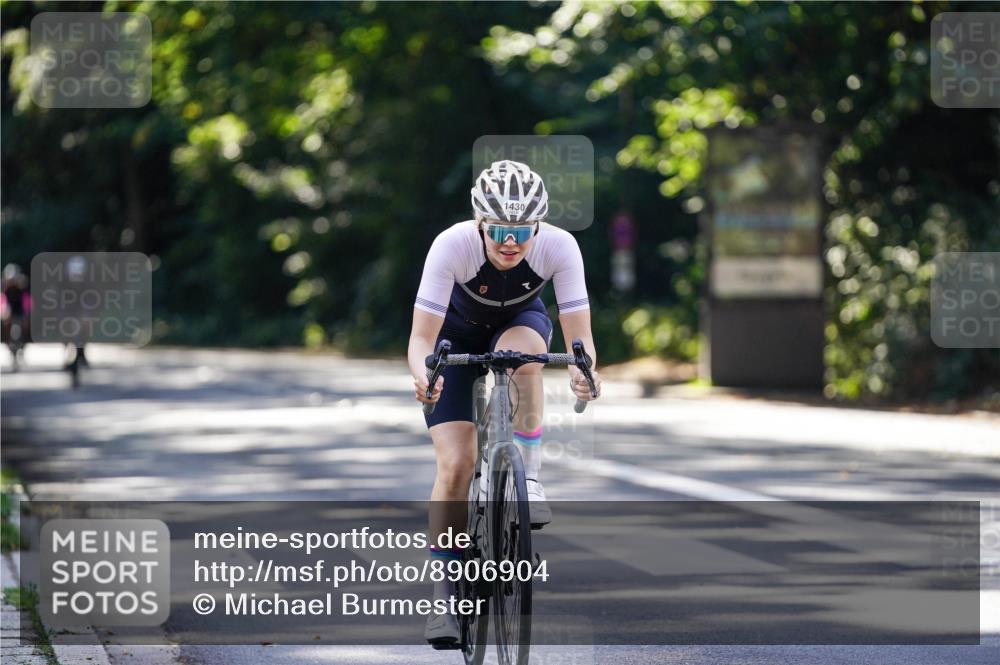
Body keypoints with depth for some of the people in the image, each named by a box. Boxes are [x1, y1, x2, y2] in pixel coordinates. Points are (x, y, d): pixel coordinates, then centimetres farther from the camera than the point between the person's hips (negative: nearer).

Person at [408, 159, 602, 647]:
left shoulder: (559, 247, -31)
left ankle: (528, 477, -21)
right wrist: (422, 375, -57)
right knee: (456, 464, -15)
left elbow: (578, 333, -32)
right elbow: (422, 336, -36)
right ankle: (445, 592, -5)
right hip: (457, 336, -1)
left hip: (520, 322, 1)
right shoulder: (453, 245, -34)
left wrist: (582, 368, -54)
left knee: (521, 353, -37)